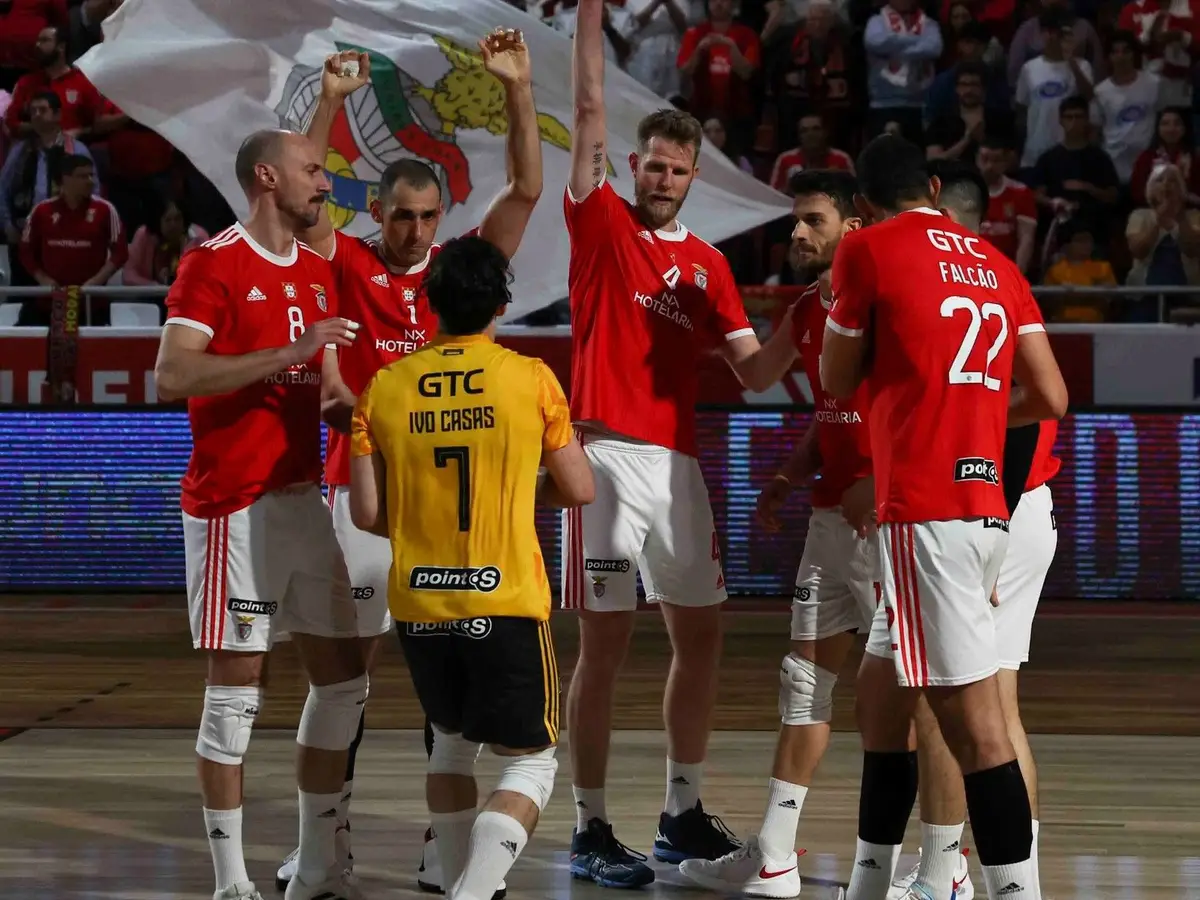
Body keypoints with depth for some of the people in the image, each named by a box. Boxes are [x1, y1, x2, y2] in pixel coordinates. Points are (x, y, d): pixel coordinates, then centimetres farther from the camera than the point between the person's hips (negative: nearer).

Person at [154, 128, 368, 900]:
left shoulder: (317, 272, 14)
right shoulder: (214, 263, -10)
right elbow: (172, 376, -22)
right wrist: (287, 353, -25)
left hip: (304, 497, 8)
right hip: (235, 505, -8)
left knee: (344, 679, 9)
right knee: (236, 690, -4)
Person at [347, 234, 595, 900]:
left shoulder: (384, 388, 0)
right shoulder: (531, 379, -5)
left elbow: (366, 513, 0)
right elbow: (580, 490, 2)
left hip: (418, 605, 3)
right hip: (505, 604, -3)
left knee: (452, 742, 27)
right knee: (529, 764, 6)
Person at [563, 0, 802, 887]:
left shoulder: (709, 265, 14)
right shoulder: (602, 225, 2)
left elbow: (755, 372, 9)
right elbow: (589, 113, -7)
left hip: (679, 463, 6)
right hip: (608, 455, -6)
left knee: (701, 635, 9)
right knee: (606, 642, -5)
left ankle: (684, 813, 21)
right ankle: (591, 830, 0)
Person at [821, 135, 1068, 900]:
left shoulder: (869, 248, -3)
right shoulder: (995, 264, 14)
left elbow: (838, 381, 6)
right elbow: (1050, 398, 12)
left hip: (926, 513, -8)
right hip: (985, 510, 8)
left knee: (973, 719, -10)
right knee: (880, 694, 20)